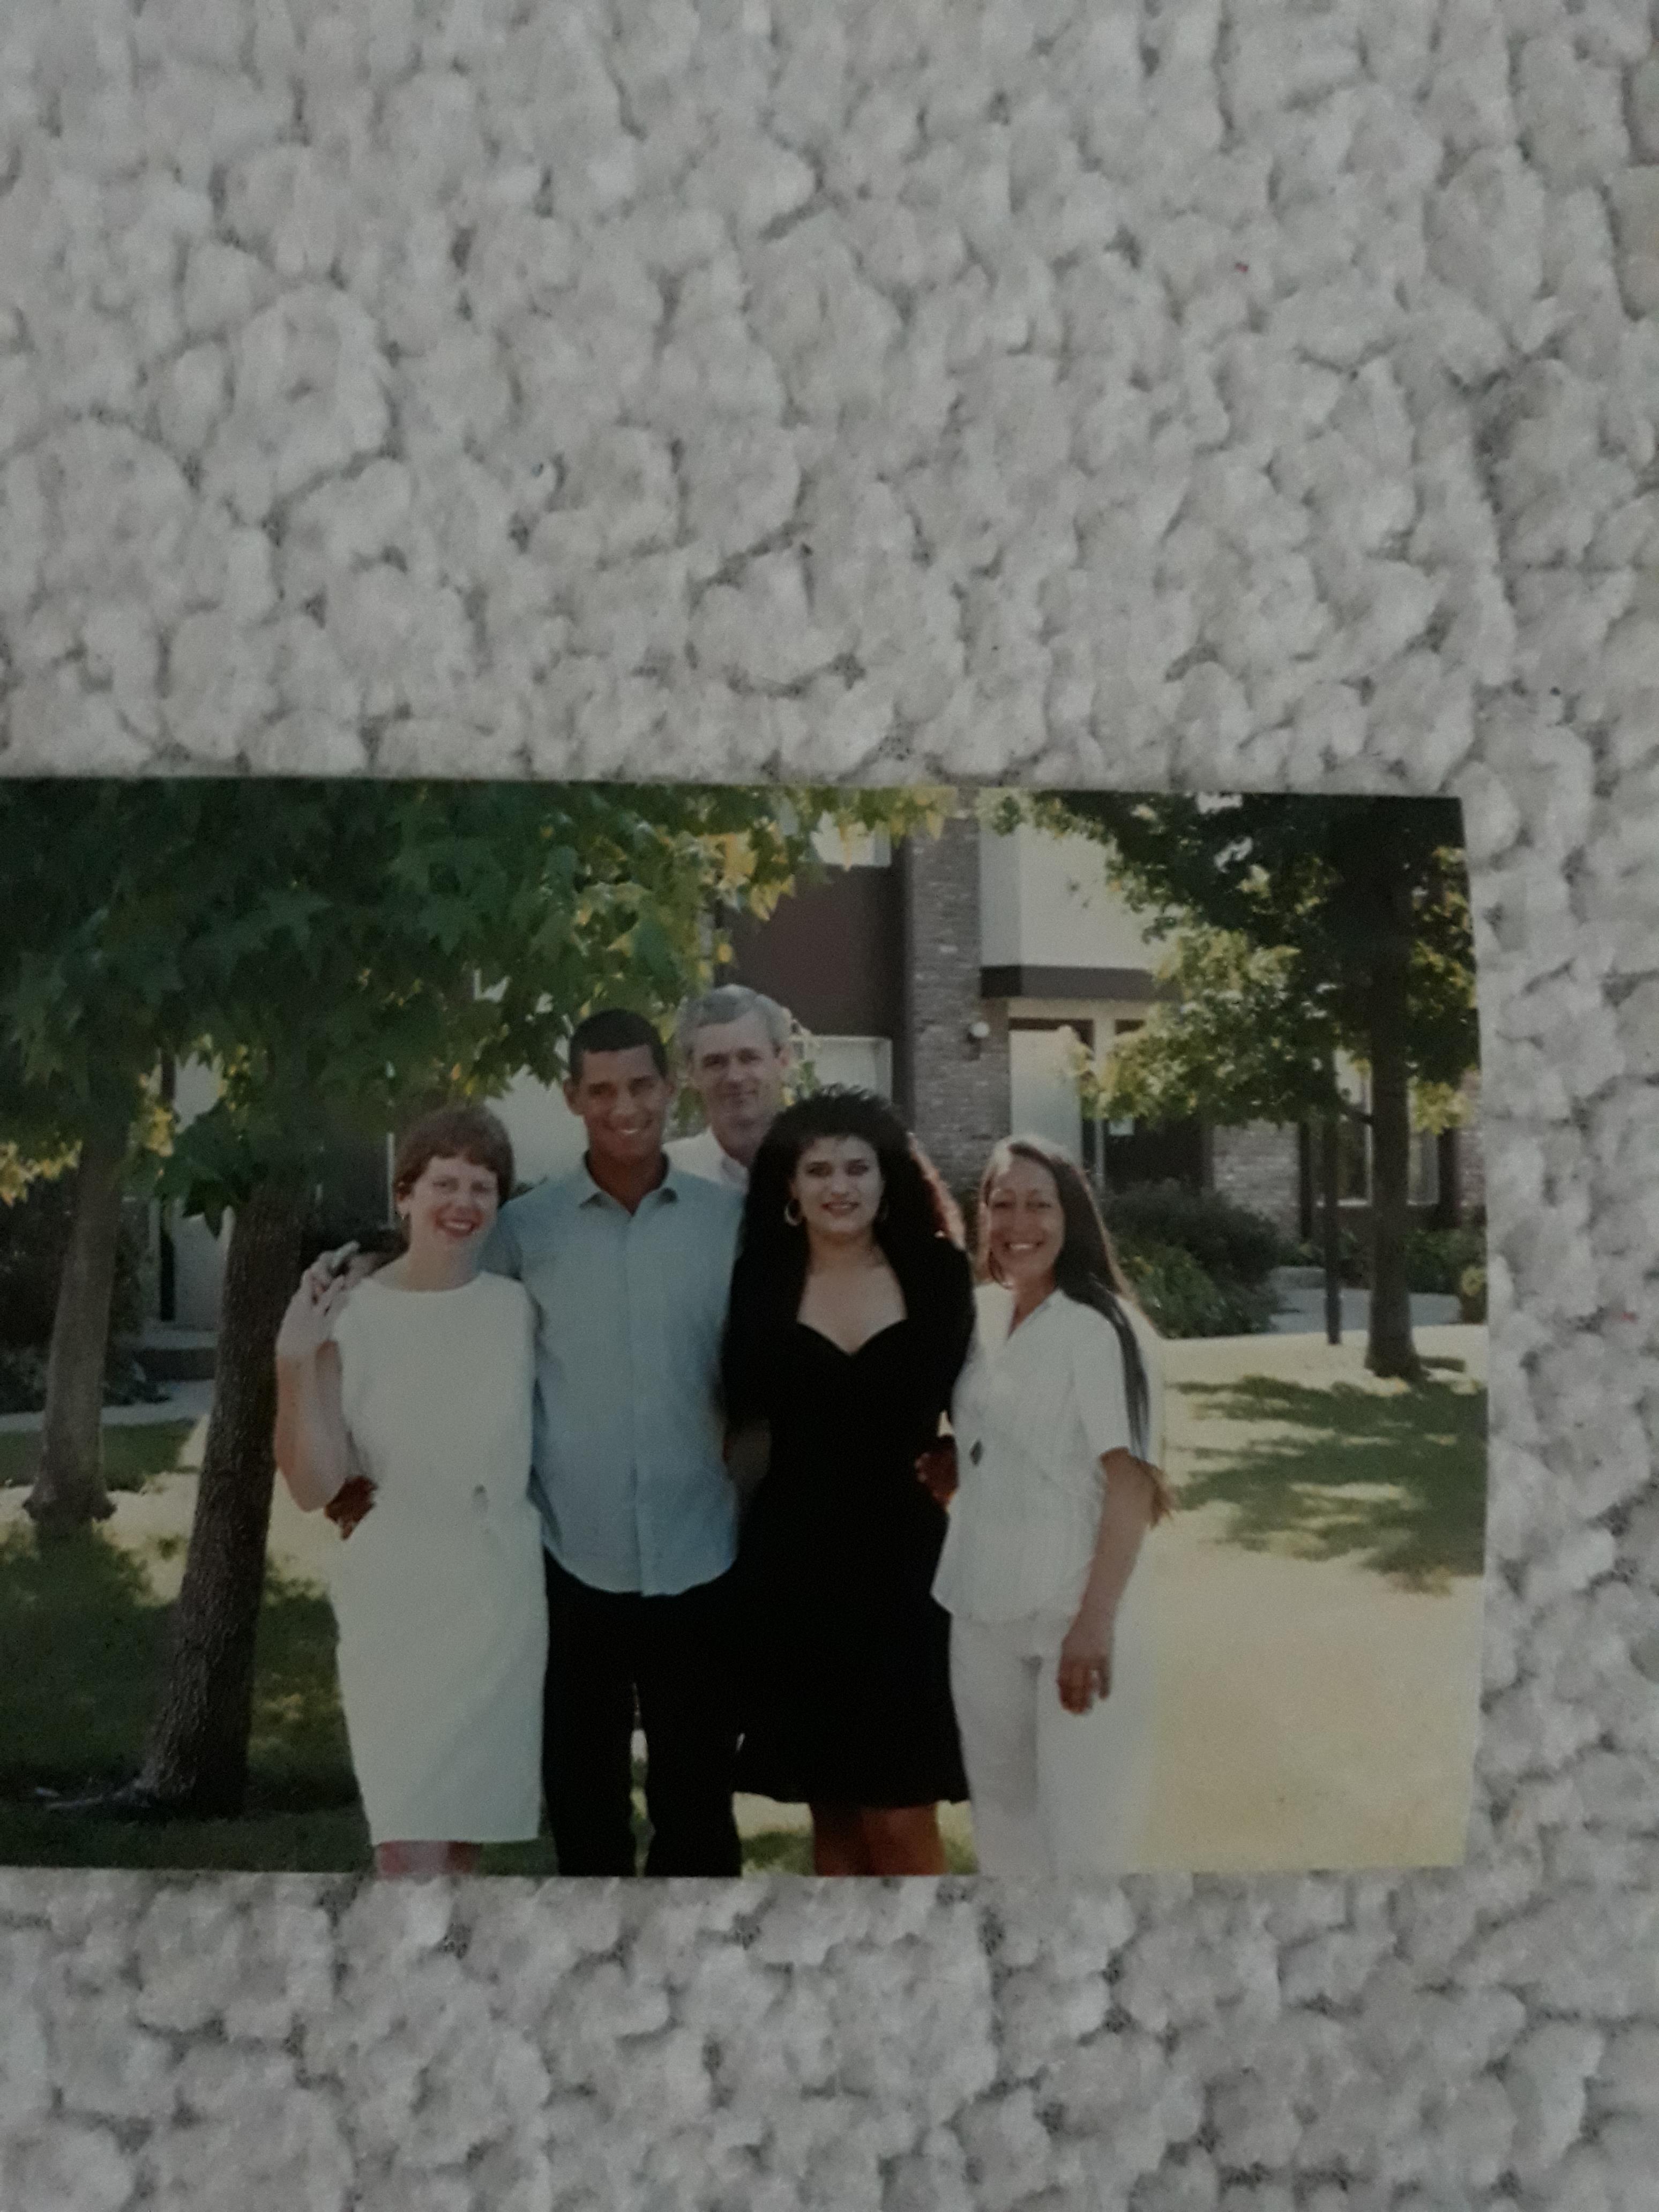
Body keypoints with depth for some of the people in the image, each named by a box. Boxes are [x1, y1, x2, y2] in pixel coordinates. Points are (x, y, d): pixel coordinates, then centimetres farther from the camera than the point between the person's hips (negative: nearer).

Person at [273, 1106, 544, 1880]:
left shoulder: (515, 1306, 0)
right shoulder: (349, 1313, -9)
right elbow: (313, 1486, -13)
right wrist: (295, 1359, -24)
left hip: (502, 1592, 3)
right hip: (394, 1597, -3)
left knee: (468, 1823, 13)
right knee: (409, 1846, -7)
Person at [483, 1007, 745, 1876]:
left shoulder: (731, 1219, 1)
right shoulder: (524, 1226, 0)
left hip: (699, 1562, 0)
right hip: (572, 1563, 0)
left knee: (697, 1802, 12)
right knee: (583, 1801, 13)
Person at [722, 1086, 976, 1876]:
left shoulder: (937, 1276, -1)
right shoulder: (761, 1282, 1)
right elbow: (741, 1409, 6)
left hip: (904, 1558, -1)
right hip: (794, 1563, 1)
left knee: (901, 1818, -2)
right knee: (832, 1811, 11)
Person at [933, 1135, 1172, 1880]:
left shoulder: (1098, 1328, -15)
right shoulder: (981, 1320, 6)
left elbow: (1131, 1482, -18)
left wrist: (1095, 1623, -22)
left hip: (1071, 1613, -7)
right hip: (981, 1608, 7)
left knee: (1079, 1824, -4)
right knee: (999, 1801, 17)